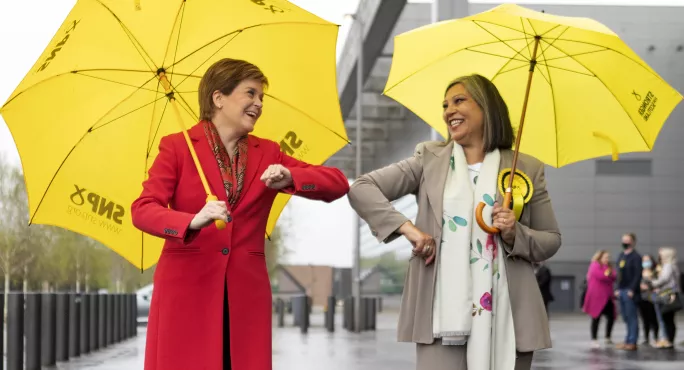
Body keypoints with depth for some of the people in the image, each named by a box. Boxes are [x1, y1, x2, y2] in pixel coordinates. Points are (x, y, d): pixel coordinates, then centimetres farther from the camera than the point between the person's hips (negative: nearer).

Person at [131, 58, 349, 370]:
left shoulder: (266, 153, 12)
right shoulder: (177, 147, 2)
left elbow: (338, 184, 5)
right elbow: (142, 210, -10)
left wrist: (290, 178, -14)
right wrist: (193, 221, -29)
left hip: (246, 296, 3)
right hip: (187, 292, -3)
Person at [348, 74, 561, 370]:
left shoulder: (527, 169, 9)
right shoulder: (430, 159, 10)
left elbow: (552, 240, 13)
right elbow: (361, 189, 5)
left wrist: (516, 235, -8)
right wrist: (407, 227, -8)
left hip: (506, 317, 1)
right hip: (442, 314, 0)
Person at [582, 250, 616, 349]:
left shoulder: (609, 267, 20)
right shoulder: (595, 266, -6)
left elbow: (614, 277, 4)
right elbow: (602, 276, -20)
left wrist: (609, 274, -15)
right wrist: (610, 277, -1)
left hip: (607, 296, 8)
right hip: (597, 296, -8)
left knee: (611, 316, 5)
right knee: (596, 318, -7)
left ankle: (607, 338, 21)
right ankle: (594, 340, -4)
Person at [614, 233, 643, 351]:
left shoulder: (635, 257, -8)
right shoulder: (621, 256, 16)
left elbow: (638, 275, -14)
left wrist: (632, 290, -18)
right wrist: (618, 289, 13)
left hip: (630, 291, -8)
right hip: (622, 291, 8)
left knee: (632, 317, -4)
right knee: (626, 317, 11)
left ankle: (632, 342, -1)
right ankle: (628, 340, 17)